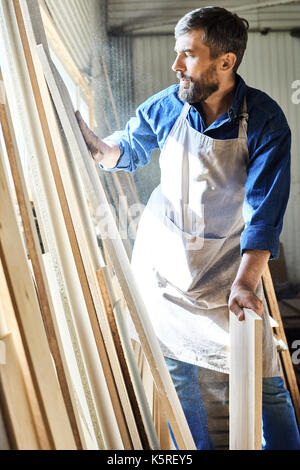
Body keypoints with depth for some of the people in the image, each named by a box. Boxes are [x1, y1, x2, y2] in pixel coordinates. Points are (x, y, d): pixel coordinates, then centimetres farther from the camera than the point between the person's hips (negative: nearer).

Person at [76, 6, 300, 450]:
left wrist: (245, 283, -30)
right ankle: (196, 447, 32)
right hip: (162, 257, 3)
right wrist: (92, 143, -7)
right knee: (176, 373, 12)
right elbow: (128, 150, 13)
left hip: (227, 264, -2)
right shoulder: (167, 106, -7)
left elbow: (264, 210, -20)